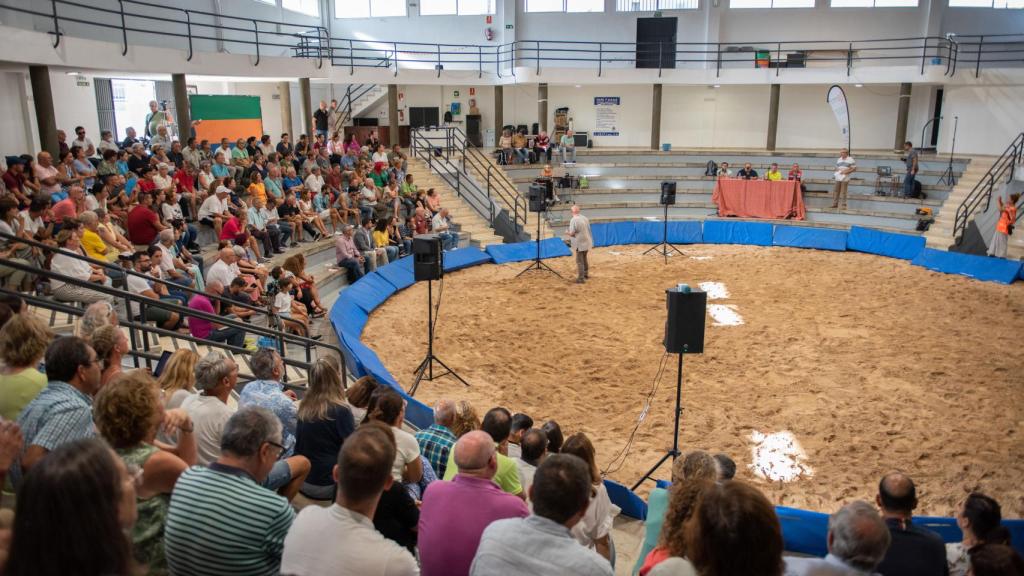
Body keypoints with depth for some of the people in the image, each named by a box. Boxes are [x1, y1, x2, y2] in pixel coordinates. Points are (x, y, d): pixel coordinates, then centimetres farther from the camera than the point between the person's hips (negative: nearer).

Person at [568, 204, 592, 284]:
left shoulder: (573, 220, -19)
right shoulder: (585, 218, 3)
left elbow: (572, 233, -18)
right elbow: (588, 229, 12)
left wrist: (568, 232, 3)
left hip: (580, 244, -7)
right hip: (587, 242, 7)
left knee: (580, 261, 0)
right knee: (584, 259, 23)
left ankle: (581, 278, 3)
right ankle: (586, 274, 36)